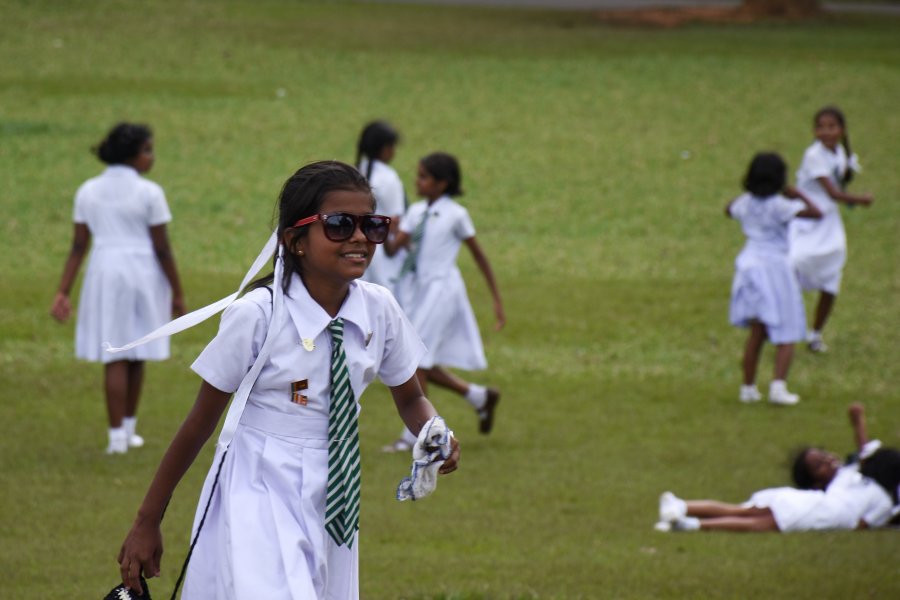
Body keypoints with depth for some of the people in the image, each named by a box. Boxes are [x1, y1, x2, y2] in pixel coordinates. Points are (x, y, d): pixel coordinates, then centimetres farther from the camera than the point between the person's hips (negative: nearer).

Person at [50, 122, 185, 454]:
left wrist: (63, 293, 4)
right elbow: (162, 248, -8)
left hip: (105, 272, 2)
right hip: (144, 274, -2)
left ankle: (118, 435, 0)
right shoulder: (149, 193, -9)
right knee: (137, 356, 15)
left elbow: (78, 246, 2)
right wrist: (177, 293, 0)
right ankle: (128, 428, 25)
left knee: (114, 357, 5)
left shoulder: (88, 192, 2)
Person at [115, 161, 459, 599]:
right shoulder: (256, 315, -16)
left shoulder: (379, 309, -3)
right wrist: (147, 522, -3)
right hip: (260, 495, -5)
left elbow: (410, 400, 13)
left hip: (333, 504, 5)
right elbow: (201, 420, -8)